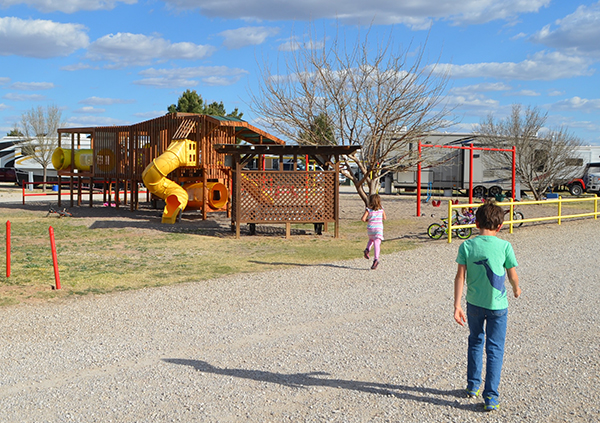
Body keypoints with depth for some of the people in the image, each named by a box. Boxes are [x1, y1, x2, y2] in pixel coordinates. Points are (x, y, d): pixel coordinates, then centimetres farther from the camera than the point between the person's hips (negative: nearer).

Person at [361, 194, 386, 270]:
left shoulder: (368, 210, -5)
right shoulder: (381, 209, 3)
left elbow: (363, 219, -12)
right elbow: (384, 218, 16)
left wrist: (367, 220, 9)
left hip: (370, 228, 0)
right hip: (379, 228, 0)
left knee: (371, 239, 30)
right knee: (377, 243, -8)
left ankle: (367, 249, 6)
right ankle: (376, 259, -23)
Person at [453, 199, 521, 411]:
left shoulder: (466, 246, -9)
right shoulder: (504, 246, -11)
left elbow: (460, 277, -9)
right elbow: (512, 275, -1)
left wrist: (457, 305, -6)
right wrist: (516, 289, 20)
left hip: (474, 304, 2)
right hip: (497, 305, -2)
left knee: (475, 341, 23)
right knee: (495, 348, 6)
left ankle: (472, 385, 32)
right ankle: (491, 397, 3)